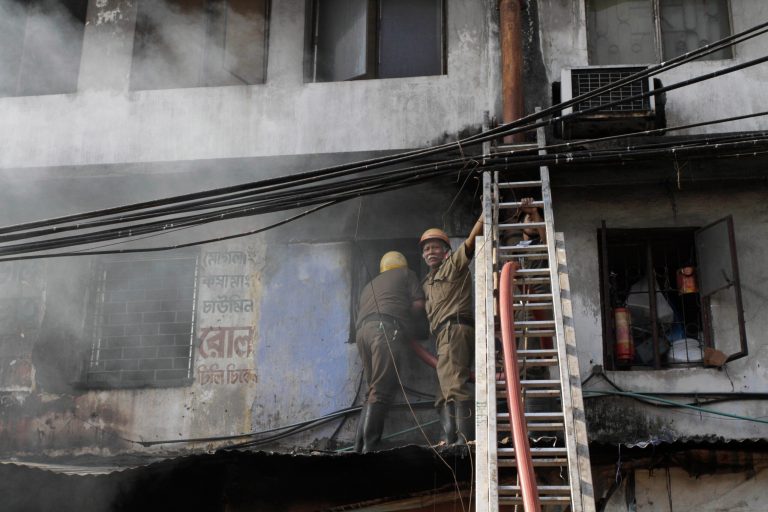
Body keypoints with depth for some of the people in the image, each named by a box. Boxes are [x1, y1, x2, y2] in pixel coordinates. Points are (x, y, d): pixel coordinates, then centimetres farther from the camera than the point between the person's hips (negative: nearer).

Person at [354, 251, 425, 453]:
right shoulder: (406, 274, 21)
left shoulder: (370, 285, 36)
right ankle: (369, 446, -21)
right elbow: (418, 303, 8)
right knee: (381, 392, -12)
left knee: (373, 391, 10)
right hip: (386, 329, -6)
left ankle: (360, 446, 2)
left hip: (362, 331, 6)